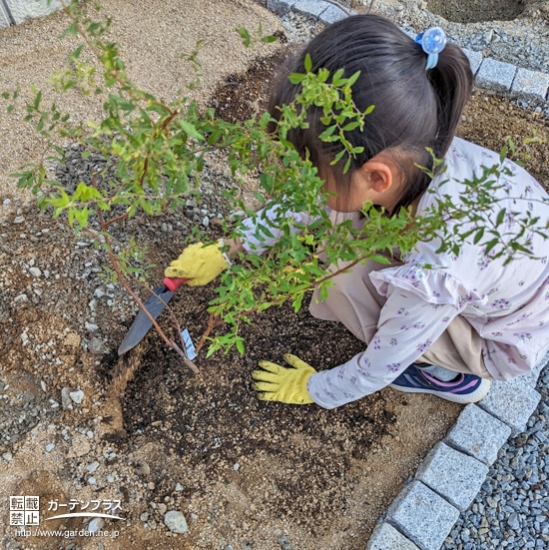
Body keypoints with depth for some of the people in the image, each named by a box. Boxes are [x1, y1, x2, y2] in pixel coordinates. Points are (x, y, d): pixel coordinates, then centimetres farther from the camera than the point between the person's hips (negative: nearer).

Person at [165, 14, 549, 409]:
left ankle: (450, 374, 5)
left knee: (343, 281, -19)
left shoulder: (432, 277, -42)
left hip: (504, 342, -5)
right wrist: (226, 253, 3)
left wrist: (313, 389, -2)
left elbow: (378, 370, -22)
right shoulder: (412, 150, -25)